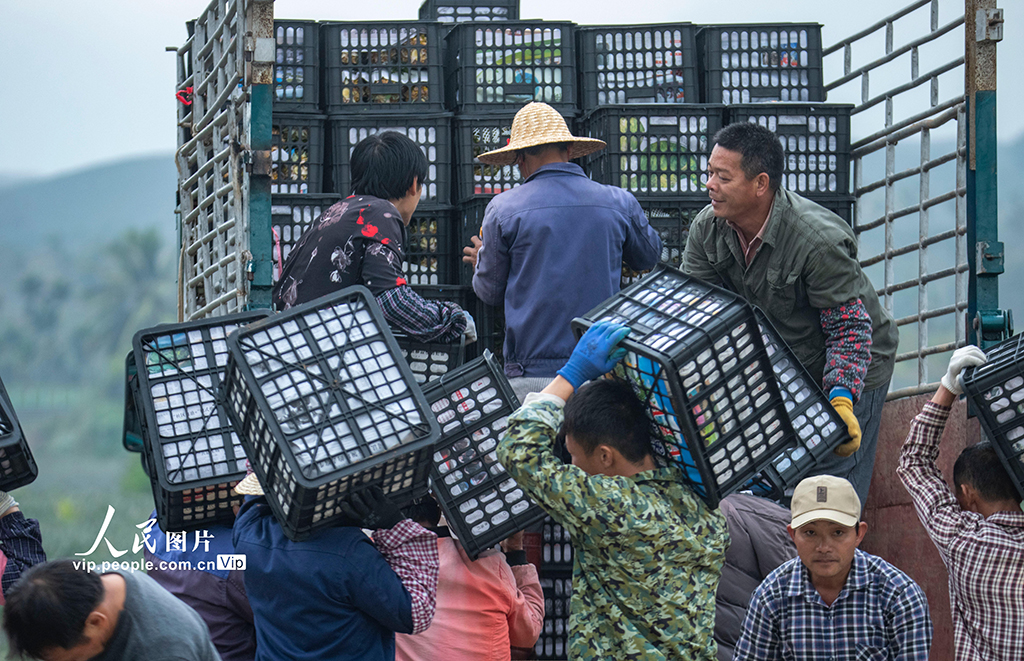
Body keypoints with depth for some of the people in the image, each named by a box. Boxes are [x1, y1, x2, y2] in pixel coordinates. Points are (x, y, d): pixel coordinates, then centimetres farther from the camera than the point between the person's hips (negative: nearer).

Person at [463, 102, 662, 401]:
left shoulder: (503, 209, 0)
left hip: (533, 371, -2)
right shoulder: (620, 203, 6)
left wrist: (480, 263, 34)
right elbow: (649, 256, 26)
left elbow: (491, 291, 11)